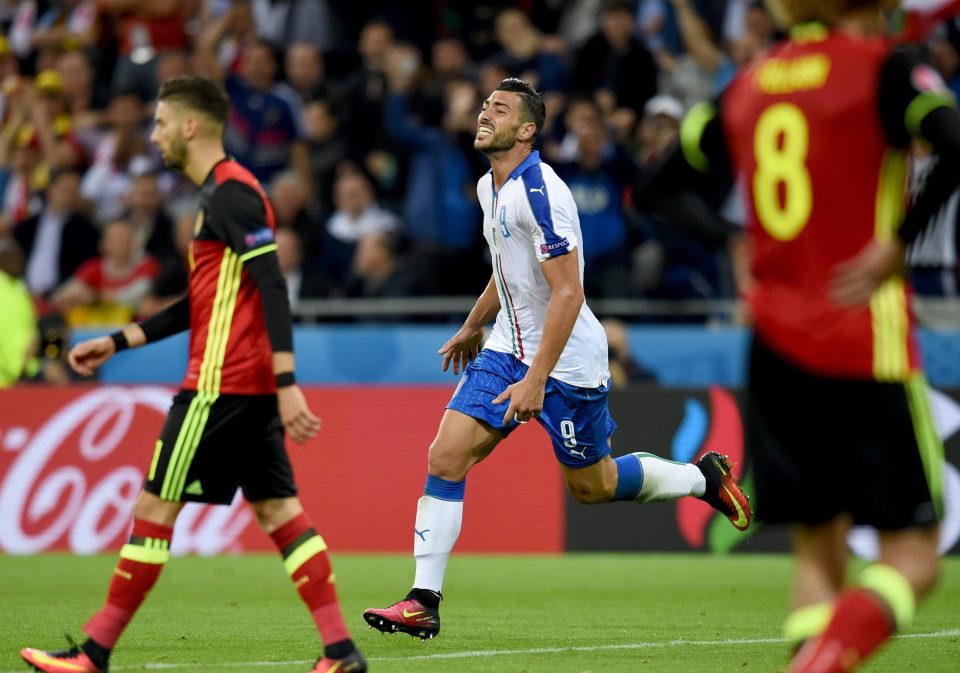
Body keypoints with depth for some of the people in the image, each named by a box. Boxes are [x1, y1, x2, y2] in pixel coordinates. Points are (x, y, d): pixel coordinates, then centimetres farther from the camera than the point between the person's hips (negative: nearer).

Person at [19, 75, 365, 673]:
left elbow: (272, 285, -20)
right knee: (279, 511, 5)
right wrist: (118, 341, 26)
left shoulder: (230, 193, -12)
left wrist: (286, 383, -27)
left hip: (220, 383, -10)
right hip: (251, 384, 10)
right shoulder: (221, 193, 19)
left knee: (156, 506, -3)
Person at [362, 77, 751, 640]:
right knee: (446, 456, -8)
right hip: (508, 347, 8)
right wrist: (473, 326, 32)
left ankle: (705, 477, 33)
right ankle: (424, 603, -8)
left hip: (566, 359, -8)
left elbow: (568, 292, -26)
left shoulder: (539, 192, -23)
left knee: (593, 486, 8)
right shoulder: (490, 187, 6)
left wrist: (536, 379, -29)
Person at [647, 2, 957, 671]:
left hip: (775, 347, 5)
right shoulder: (884, 69, -5)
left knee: (818, 551, 13)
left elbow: (659, 186, 19)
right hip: (868, 346, -5)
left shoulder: (748, 83, 11)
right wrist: (901, 239, -15)